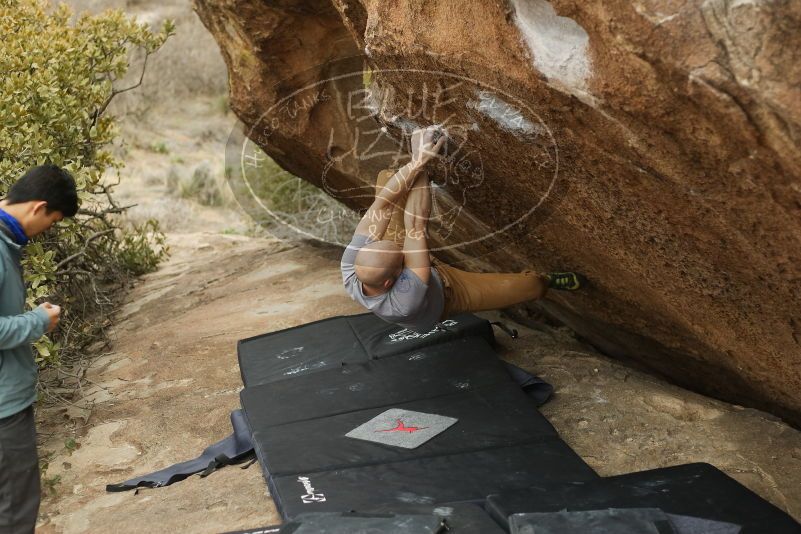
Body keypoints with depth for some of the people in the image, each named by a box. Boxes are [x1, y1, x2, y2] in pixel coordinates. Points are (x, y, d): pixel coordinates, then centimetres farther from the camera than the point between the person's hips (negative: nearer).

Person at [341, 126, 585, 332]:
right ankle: (546, 281, 39)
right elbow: (415, 226, -47)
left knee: (386, 177, -14)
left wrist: (416, 161, -43)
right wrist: (420, 164, -42)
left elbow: (381, 204, -38)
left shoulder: (351, 269, -39)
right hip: (445, 292, -3)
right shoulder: (407, 301, -51)